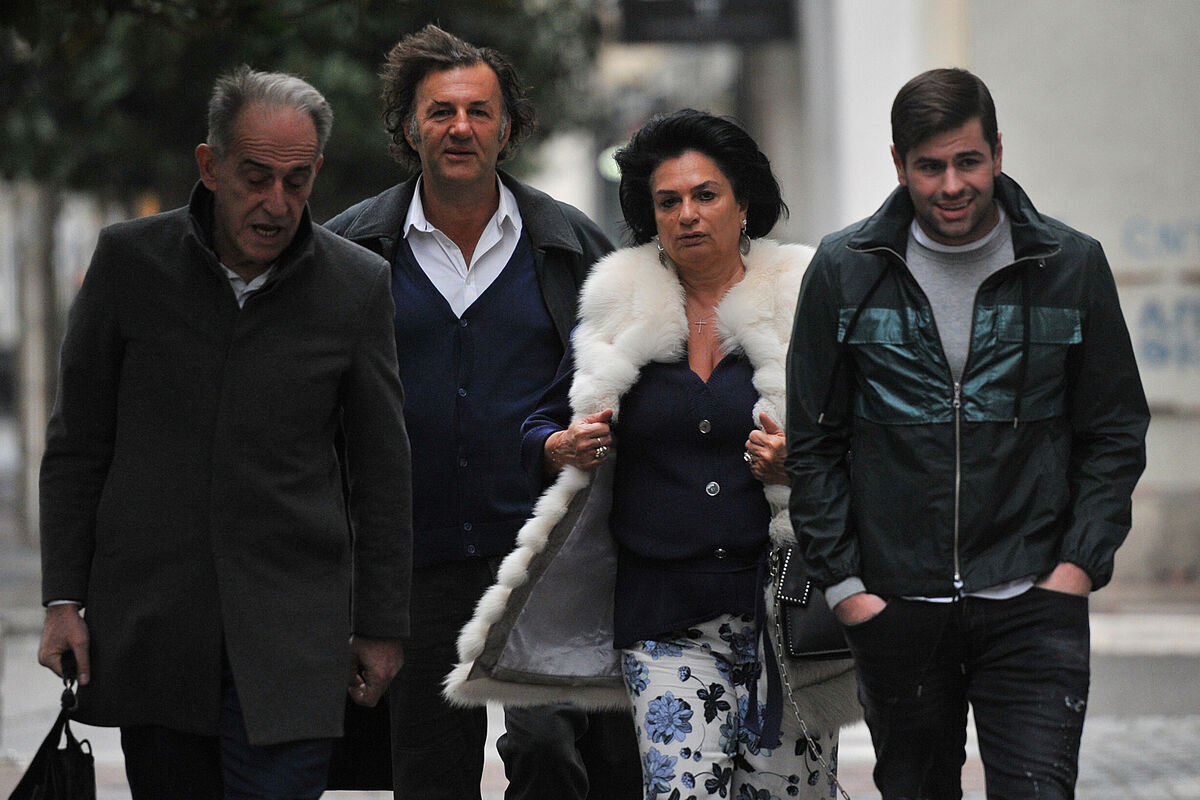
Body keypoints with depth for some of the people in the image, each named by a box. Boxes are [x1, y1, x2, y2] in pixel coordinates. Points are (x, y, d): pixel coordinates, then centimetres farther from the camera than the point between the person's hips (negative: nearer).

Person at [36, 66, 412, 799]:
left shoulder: (358, 285, -1)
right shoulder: (131, 259, 0)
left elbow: (382, 470, 6)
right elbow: (78, 443, 5)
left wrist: (382, 624, 6)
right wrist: (64, 598, 1)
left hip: (290, 630, -1)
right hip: (146, 622, 1)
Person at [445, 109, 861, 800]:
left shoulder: (799, 303, 4)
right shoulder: (621, 310, 10)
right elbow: (544, 429, 20)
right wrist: (567, 449, -2)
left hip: (781, 604, -1)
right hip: (662, 618, 1)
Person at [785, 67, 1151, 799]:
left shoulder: (1072, 266, 1)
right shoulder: (845, 271, 1)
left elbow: (1116, 433, 6)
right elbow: (813, 443, 5)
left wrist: (1081, 562, -4)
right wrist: (842, 581, -3)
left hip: (1033, 601, -1)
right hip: (896, 603, 1)